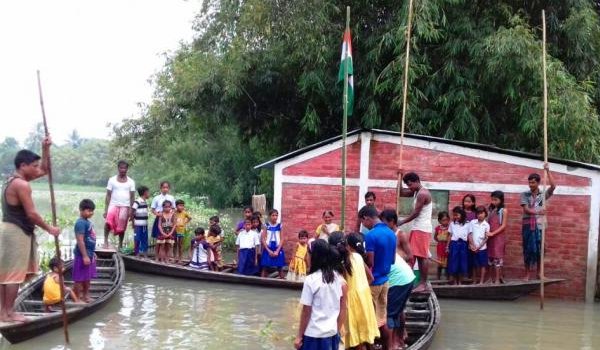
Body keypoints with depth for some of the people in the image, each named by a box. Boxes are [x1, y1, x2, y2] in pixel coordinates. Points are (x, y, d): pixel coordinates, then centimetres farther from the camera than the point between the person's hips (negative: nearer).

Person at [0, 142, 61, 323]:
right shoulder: (21, 185, -19)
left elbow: (44, 170, 20)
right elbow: (31, 214, -20)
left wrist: (45, 148, 9)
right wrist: (49, 228, -11)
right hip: (15, 232, -11)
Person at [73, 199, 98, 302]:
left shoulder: (88, 222, 11)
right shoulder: (81, 223, -18)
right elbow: (80, 241, -23)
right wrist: (85, 256, -24)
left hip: (89, 254, 10)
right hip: (82, 255, -10)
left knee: (87, 278, 18)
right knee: (80, 279, -1)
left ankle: (86, 297, 28)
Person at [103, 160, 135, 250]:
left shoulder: (131, 182, 7)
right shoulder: (112, 180, 5)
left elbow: (132, 197, 6)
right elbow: (108, 195, 4)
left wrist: (131, 210, -3)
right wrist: (105, 209, -3)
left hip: (125, 206, 1)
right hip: (113, 205, -1)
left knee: (121, 228, 2)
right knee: (108, 221, -27)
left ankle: (120, 246, 15)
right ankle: (105, 240, -19)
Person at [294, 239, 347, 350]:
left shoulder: (311, 280, -15)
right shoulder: (339, 278, 0)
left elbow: (306, 312, -11)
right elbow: (343, 309, 6)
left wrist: (299, 336, -2)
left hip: (314, 335, -5)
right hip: (332, 333, 5)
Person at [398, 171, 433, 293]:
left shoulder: (423, 193, -16)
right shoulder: (416, 192, 14)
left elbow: (416, 213, -17)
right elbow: (401, 193, 21)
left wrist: (401, 222, -10)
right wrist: (400, 179, 8)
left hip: (422, 229, -10)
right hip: (417, 228, 10)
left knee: (422, 256, -9)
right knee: (418, 256, 10)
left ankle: (424, 284, -9)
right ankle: (422, 282, 13)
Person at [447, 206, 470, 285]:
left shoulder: (467, 224, 5)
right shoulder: (452, 223, 8)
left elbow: (469, 236, 4)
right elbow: (450, 235, 10)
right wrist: (447, 246, 7)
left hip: (463, 244, 0)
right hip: (454, 244, 0)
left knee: (462, 262, 3)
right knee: (453, 262, -1)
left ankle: (460, 281, 13)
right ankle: (454, 280, 10)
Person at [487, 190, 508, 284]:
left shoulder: (504, 211, -5)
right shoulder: (491, 210, 10)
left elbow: (503, 226, -10)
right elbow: (488, 223, 8)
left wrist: (493, 233, -16)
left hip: (499, 237, -5)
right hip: (490, 237, 5)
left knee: (498, 257, -4)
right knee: (491, 257, 7)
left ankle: (497, 279, -2)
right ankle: (493, 278, 15)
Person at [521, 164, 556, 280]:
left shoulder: (544, 194, 5)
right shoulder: (524, 195, 3)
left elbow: (553, 186, -12)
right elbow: (526, 209, -10)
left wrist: (547, 171, -15)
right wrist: (538, 212, -29)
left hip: (539, 225, 1)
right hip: (528, 225, -1)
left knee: (539, 249, 5)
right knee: (528, 249, 1)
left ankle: (539, 272, 16)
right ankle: (527, 273, 7)